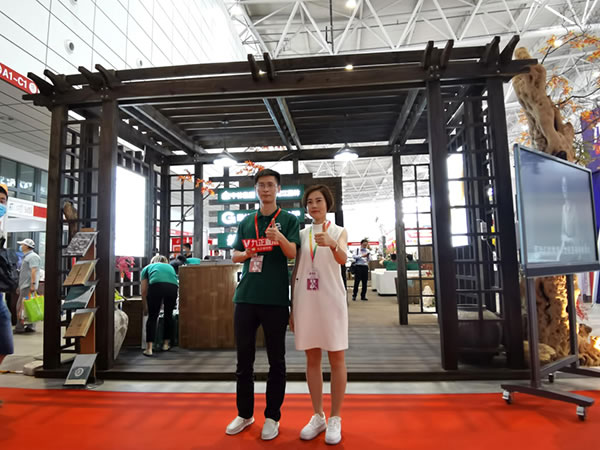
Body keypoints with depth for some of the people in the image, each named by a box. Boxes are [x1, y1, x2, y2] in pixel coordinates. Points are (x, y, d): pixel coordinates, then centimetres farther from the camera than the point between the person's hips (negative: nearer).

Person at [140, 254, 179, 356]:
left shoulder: (147, 268, 31)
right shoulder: (170, 267, 38)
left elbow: (144, 292, 27)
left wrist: (145, 308, 39)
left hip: (156, 286, -2)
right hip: (172, 286, 2)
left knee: (152, 317, 9)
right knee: (168, 315, 21)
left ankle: (149, 348, 2)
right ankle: (166, 344, 32)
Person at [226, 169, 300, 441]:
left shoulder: (288, 219, 2)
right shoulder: (246, 222, 13)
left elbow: (292, 253, -9)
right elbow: (235, 255, 14)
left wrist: (279, 237, -29)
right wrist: (247, 253, -8)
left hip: (276, 298, -3)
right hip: (246, 296, 4)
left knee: (276, 360, 7)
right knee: (244, 358, 12)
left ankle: (272, 417, 22)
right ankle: (244, 414, 29)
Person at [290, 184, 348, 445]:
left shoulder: (339, 232, 2)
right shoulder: (301, 234, 10)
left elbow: (343, 259, -19)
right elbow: (295, 272, 10)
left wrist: (332, 245, -41)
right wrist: (292, 307, 7)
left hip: (331, 300, -3)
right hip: (305, 301, 3)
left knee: (336, 358, 4)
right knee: (312, 359, 10)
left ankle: (335, 419, 17)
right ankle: (318, 417, 23)